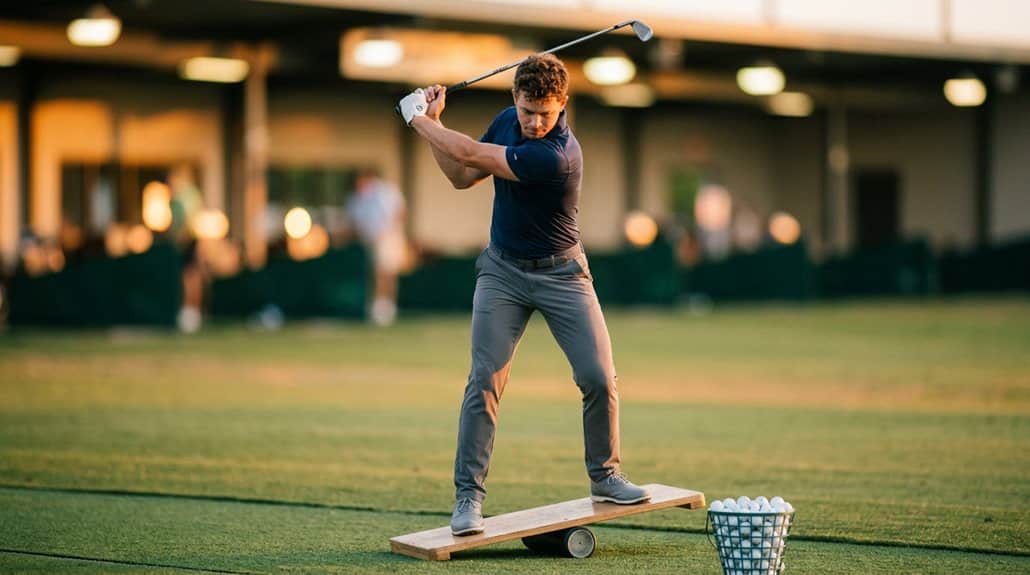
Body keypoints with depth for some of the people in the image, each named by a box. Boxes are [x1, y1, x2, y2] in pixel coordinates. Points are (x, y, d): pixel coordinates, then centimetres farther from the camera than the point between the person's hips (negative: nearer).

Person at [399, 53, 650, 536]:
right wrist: (432, 121, -4)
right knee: (484, 380, -7)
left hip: (561, 273, -4)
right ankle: (468, 495, -3)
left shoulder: (558, 156, -29)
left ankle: (604, 477, 13)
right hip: (502, 269, 4)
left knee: (599, 378, -9)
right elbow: (461, 176, 7)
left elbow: (470, 154, -26)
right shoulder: (506, 121, -5)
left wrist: (418, 119, -13)